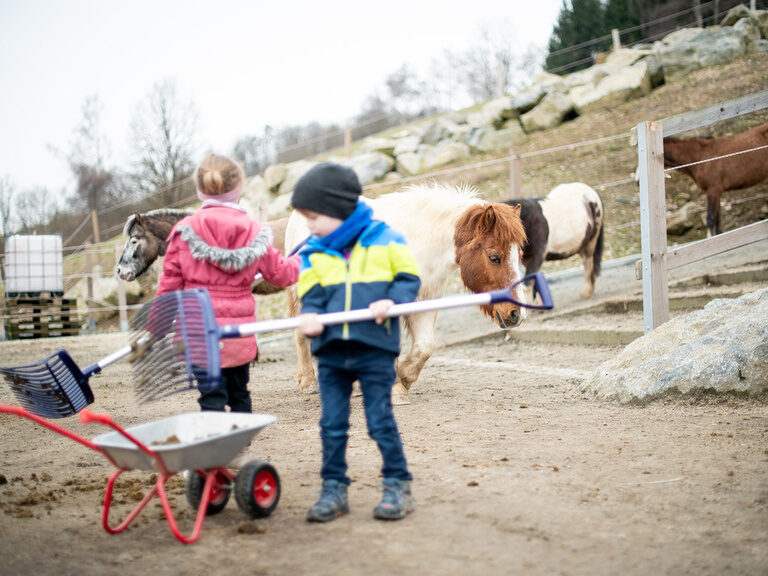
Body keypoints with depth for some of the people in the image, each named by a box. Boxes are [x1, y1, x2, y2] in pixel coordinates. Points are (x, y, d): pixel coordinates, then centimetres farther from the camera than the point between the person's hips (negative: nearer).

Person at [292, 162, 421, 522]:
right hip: (331, 353, 4)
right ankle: (334, 489, 19)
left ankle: (397, 484, 16)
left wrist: (392, 301, -16)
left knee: (380, 421, 1)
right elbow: (311, 295, 6)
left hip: (375, 348, -3)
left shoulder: (385, 239, -1)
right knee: (332, 425, 6)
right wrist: (310, 316, -16)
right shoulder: (313, 254, 8)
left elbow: (408, 278, 3)